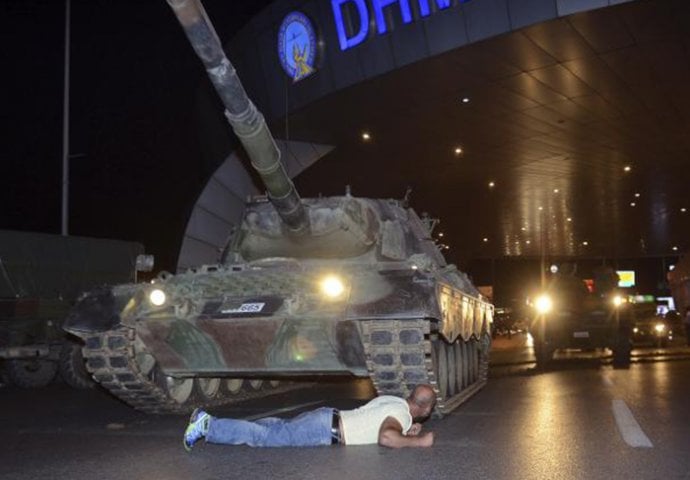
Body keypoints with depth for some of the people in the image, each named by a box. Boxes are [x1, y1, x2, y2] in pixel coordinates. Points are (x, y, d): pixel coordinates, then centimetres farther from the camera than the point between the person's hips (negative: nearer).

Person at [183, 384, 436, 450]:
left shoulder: (394, 402, 16)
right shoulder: (401, 413, -13)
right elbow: (386, 437, -33)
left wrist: (407, 431, 19)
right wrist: (418, 441, -20)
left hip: (327, 419, 9)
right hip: (326, 429, -9)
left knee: (277, 428, 11)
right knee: (266, 436, -10)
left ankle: (209, 421, 10)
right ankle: (207, 425, -11)